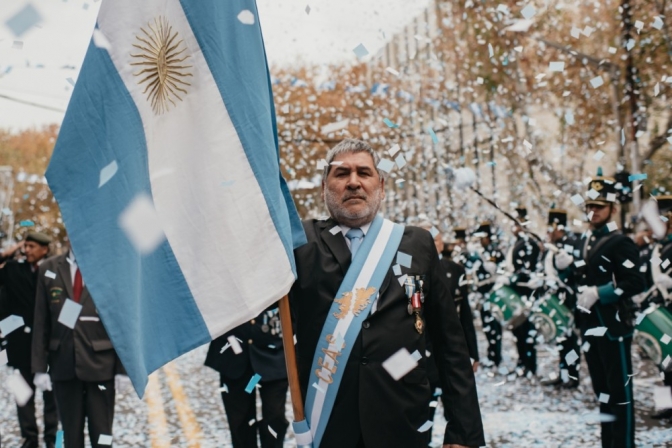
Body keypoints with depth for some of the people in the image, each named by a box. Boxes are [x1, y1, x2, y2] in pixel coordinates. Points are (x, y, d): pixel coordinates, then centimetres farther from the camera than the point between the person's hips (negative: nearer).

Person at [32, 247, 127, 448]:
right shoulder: (49, 269, 6)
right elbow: (41, 322, 5)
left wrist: (122, 368, -4)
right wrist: (40, 367, 0)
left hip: (101, 364, -2)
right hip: (63, 365, 2)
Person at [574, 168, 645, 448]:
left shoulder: (621, 243, -10)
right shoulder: (585, 242, 15)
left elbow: (636, 283, -19)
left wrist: (599, 293, -21)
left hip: (614, 327, -8)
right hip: (590, 327, 8)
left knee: (619, 390, -4)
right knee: (602, 390, 14)